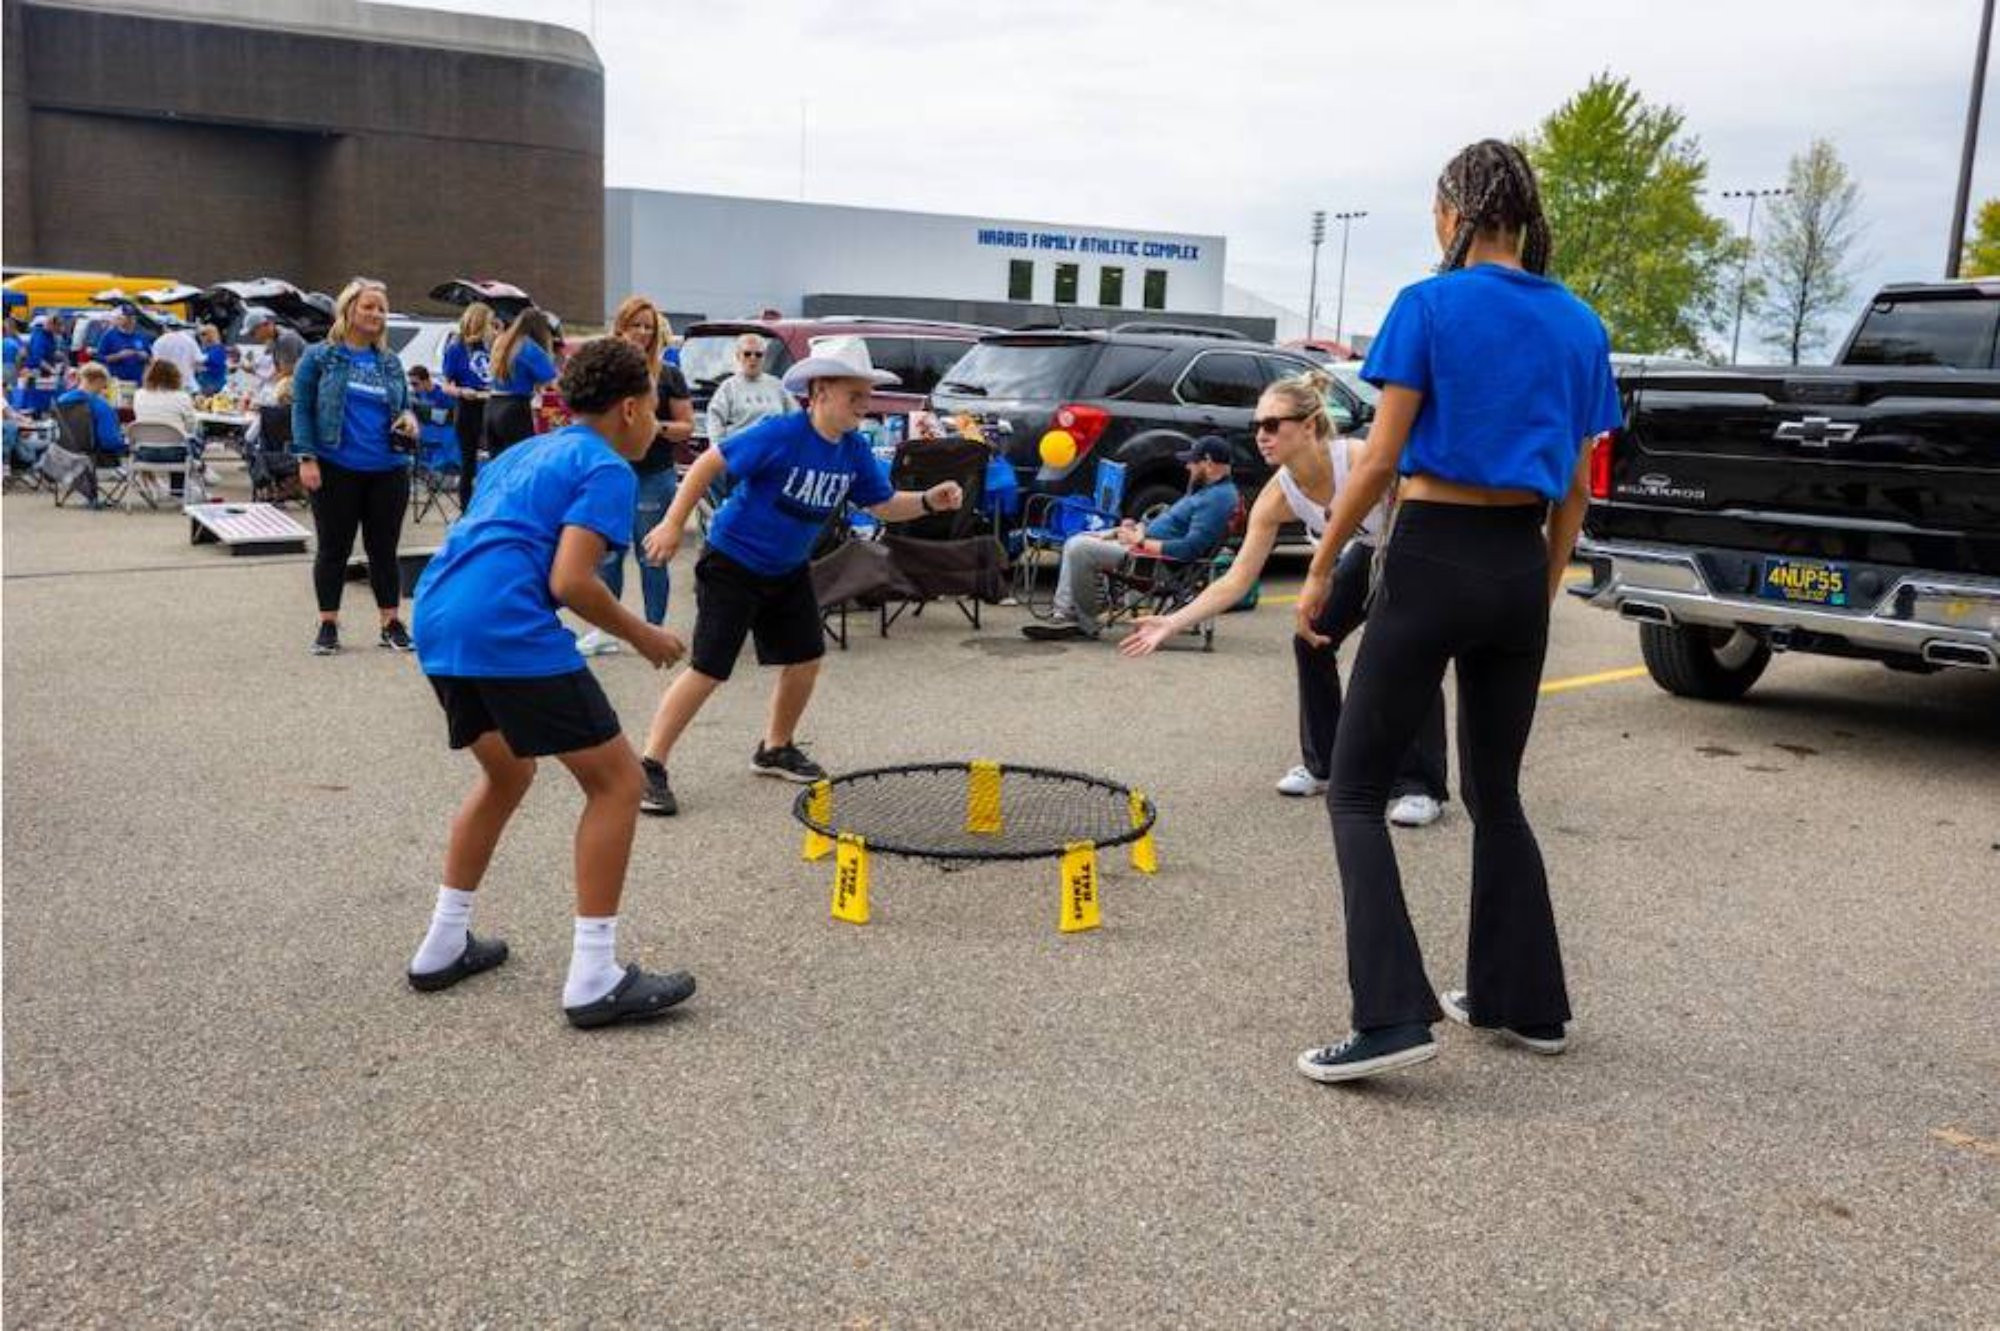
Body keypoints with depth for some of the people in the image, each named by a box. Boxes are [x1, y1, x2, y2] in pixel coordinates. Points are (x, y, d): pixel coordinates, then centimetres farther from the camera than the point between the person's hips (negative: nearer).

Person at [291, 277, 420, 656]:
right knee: (334, 549, 6)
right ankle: (328, 625, 16)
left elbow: (404, 404, 21)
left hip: (388, 470, 3)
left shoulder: (390, 361, 10)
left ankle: (391, 623, 19)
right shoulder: (320, 356, -1)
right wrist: (307, 458, -11)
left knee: (384, 549, 10)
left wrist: (409, 418, -3)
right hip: (336, 470, -3)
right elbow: (301, 408, -2)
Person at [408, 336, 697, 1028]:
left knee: (507, 772, 28)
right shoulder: (605, 468, 0)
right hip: (510, 633, -9)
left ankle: (445, 945, 31)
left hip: (436, 620, 9)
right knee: (616, 781, 1)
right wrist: (641, 635, 2)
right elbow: (569, 582, -11)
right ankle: (594, 979, -1)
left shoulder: (522, 454, 26)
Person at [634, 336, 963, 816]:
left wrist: (929, 501, -14)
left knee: (805, 658, 10)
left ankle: (775, 748, 34)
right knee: (709, 670, -10)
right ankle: (650, 767, 0)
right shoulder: (780, 434, -24)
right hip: (732, 564, -7)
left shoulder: (855, 449, -4)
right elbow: (709, 463, -18)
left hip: (788, 570, 7)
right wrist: (673, 524, -19)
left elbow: (884, 504, 5)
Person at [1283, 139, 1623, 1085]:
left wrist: (1320, 570, -3)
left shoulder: (1430, 306, -7)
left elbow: (1380, 459, -11)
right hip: (1521, 566, 6)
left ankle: (1393, 1015, -9)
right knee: (1495, 793, 19)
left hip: (1433, 559, -6)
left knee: (1357, 791, 1)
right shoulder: (1579, 325, 9)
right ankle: (1524, 1000, 26)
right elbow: (1576, 487, 11)